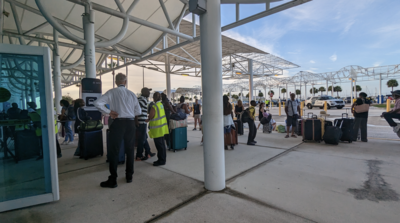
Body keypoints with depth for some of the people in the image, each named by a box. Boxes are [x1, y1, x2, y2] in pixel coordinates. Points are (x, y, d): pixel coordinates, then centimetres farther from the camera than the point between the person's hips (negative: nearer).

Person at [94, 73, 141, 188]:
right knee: (130, 150, 13)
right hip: (130, 123, 3)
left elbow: (97, 103, -10)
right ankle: (129, 176, 25)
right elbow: (138, 111, 10)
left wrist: (109, 112, -1)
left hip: (118, 123, -3)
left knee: (114, 151, 5)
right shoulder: (131, 94, 8)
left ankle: (113, 180, 12)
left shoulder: (112, 92, -1)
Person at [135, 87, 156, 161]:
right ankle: (139, 156, 9)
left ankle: (148, 153, 28)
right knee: (142, 139, 0)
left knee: (144, 138, 17)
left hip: (142, 122, 10)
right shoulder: (143, 99, -14)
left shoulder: (140, 98, 16)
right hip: (142, 122, -10)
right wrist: (137, 121, -22)